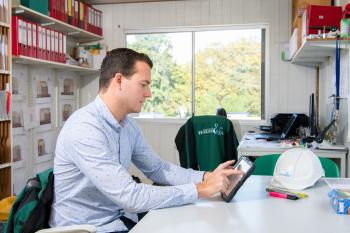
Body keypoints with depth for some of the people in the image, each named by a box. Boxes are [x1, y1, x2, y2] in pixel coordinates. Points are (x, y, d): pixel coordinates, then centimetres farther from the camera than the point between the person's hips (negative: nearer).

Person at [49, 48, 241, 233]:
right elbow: (131, 197, -28)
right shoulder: (84, 128, -25)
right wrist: (200, 190, -23)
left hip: (120, 218, 7)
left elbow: (157, 169, 8)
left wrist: (206, 177, -5)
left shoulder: (128, 125, 2)